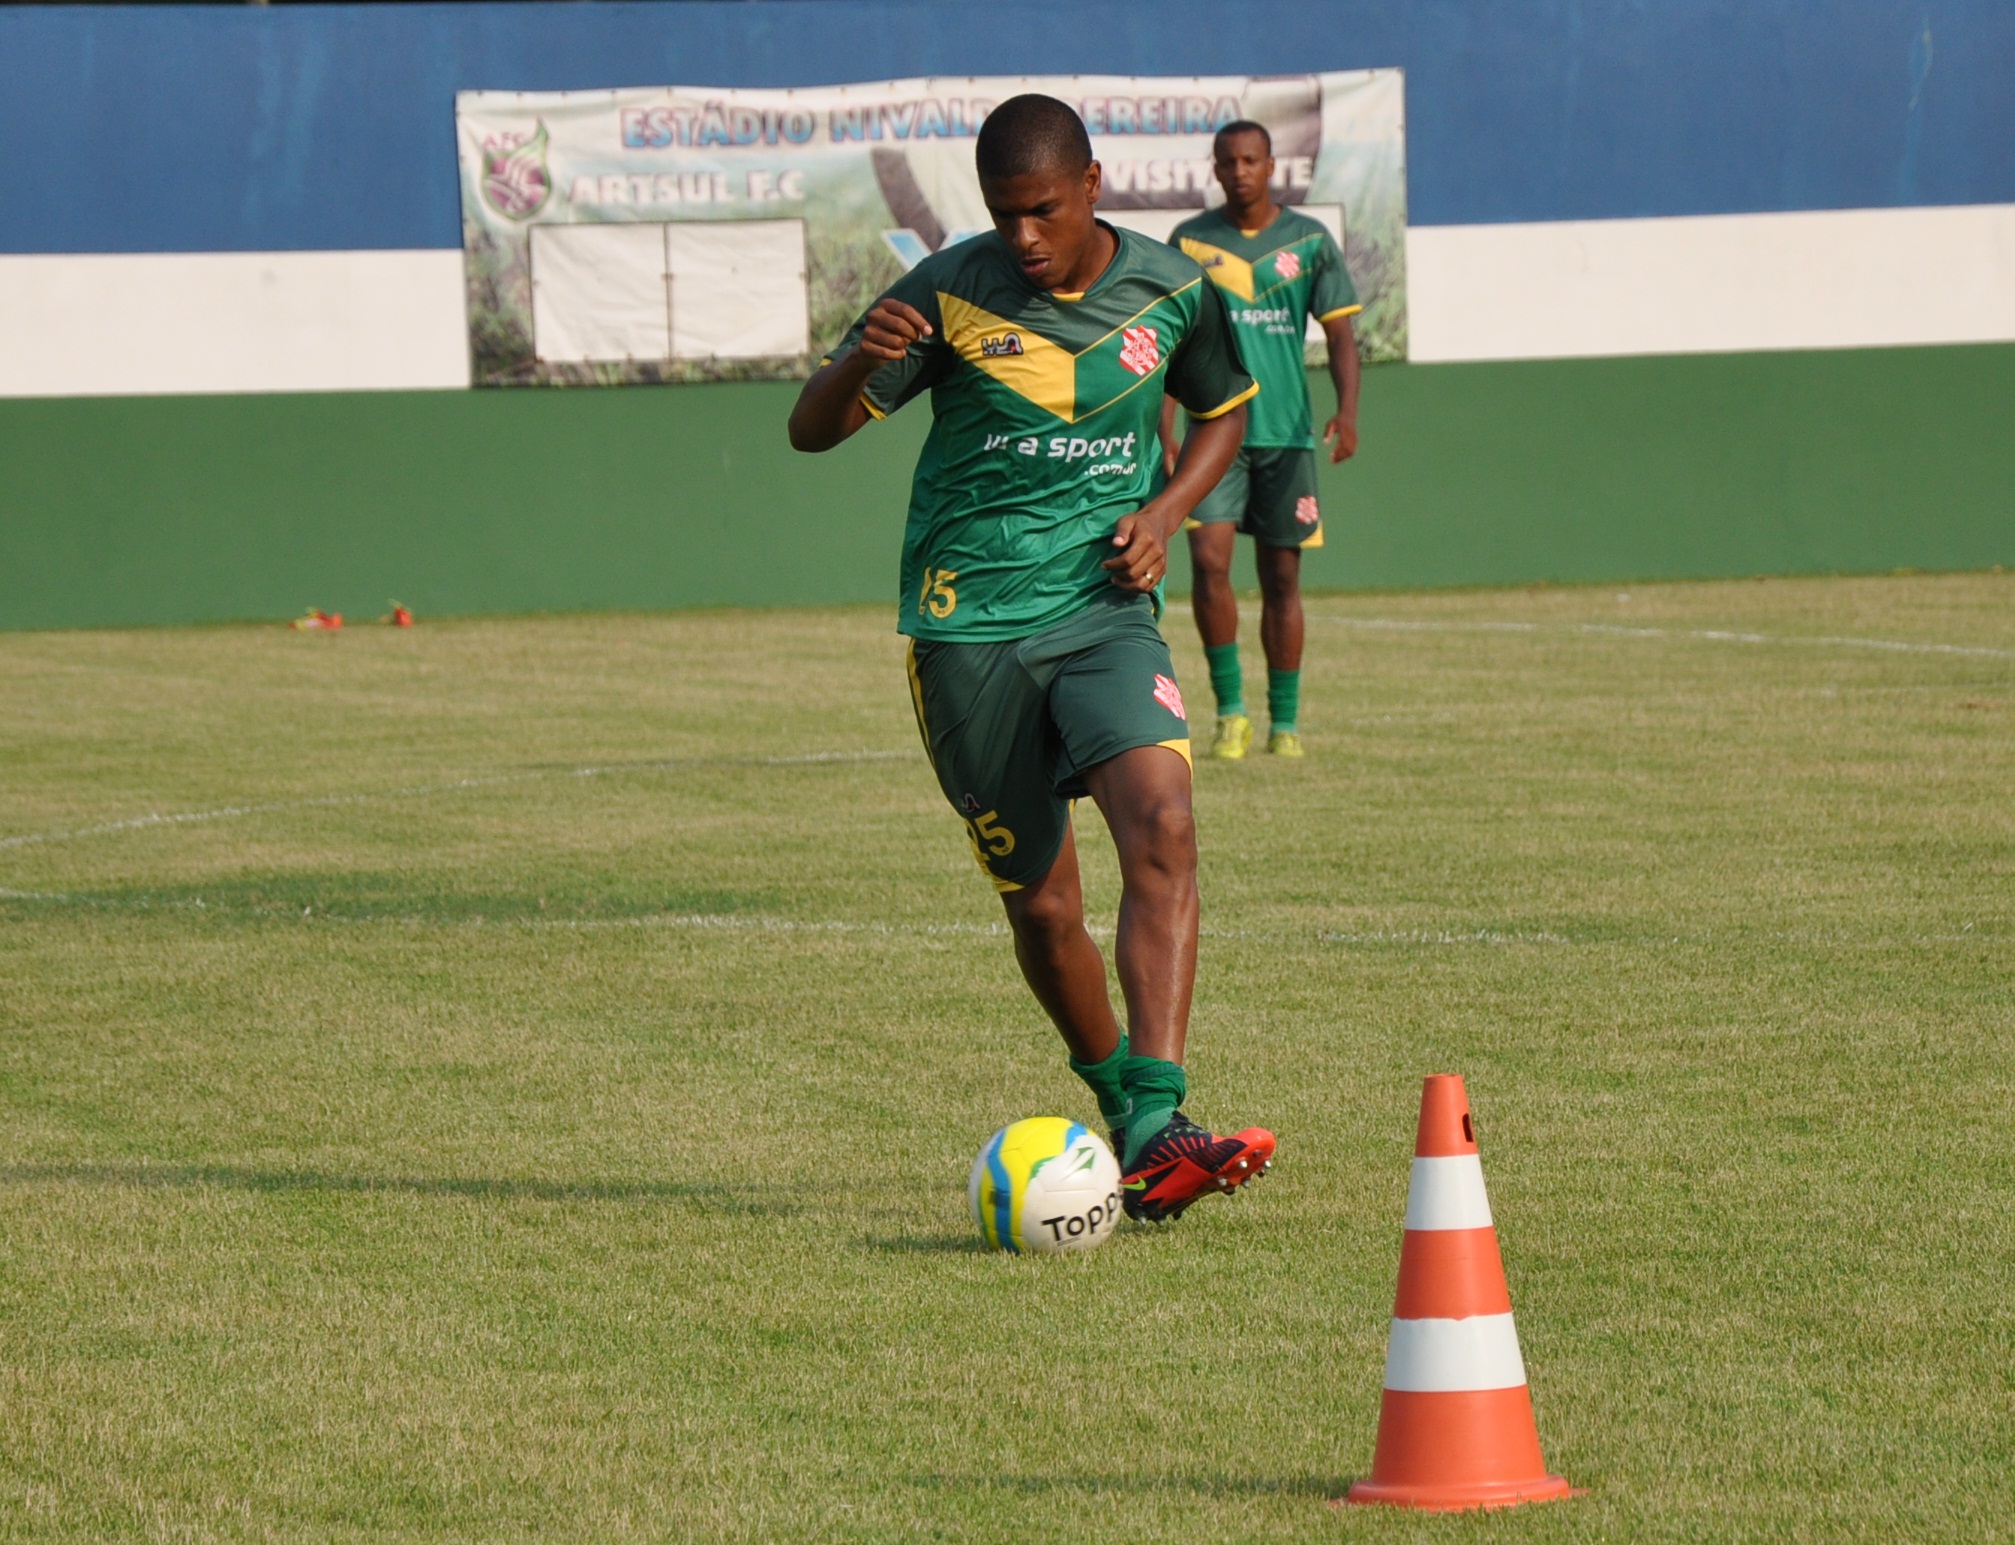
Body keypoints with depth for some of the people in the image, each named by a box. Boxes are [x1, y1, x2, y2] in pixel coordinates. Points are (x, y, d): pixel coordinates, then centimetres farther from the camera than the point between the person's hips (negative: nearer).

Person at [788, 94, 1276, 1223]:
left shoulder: (1173, 292, 1)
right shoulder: (948, 295, -5)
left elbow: (1226, 412, 20)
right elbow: (811, 431, -3)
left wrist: (1167, 511, 1)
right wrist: (859, 364, -26)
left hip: (1107, 610, 1)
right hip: (967, 624, 0)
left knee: (1162, 828, -25)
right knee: (1042, 904, 4)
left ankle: (1156, 1134, -31)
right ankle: (1121, 1104, 31)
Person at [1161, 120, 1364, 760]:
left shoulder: (1309, 241, 5)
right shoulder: (1189, 241, 5)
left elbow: (1339, 331, 3)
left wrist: (1347, 409, -14)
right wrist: (1165, 437, -2)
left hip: (1287, 435, 0)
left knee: (1281, 576, 4)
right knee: (1208, 559, -15)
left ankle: (1285, 720, 13)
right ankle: (1230, 707, -2)